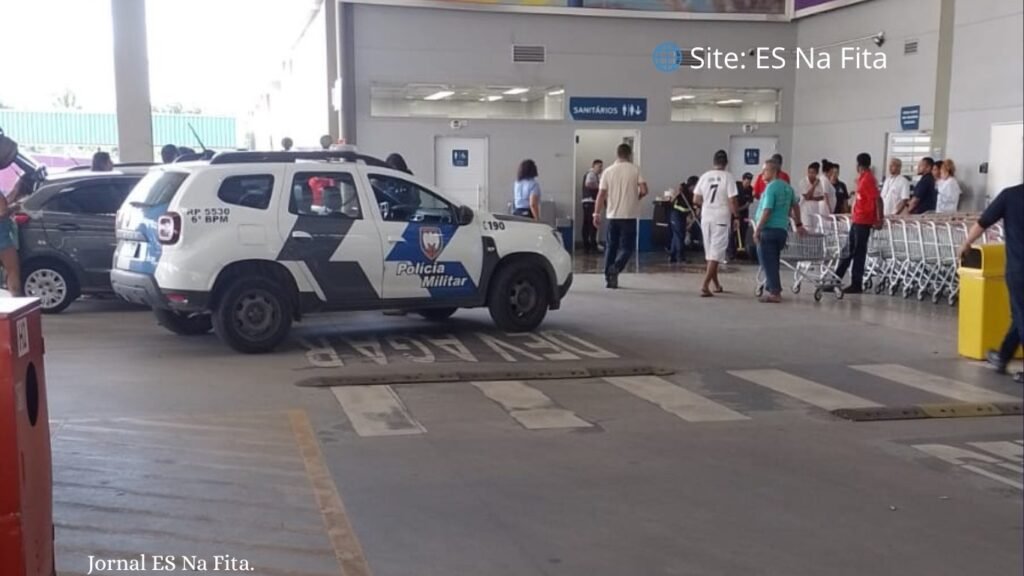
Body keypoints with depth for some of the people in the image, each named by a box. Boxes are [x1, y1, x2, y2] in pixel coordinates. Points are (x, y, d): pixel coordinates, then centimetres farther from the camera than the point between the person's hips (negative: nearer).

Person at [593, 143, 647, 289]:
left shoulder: (608, 171, 2)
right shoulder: (635, 170, -2)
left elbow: (601, 195, -1)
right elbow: (644, 190, -10)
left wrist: (597, 214, 4)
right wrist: (636, 197, 10)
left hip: (612, 215, 2)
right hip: (629, 215, -2)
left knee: (610, 246, 11)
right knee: (626, 247, 3)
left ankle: (608, 277, 11)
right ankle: (615, 267, -21)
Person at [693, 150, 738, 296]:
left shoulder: (704, 176, 3)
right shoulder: (728, 177, -9)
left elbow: (696, 200, 5)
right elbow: (732, 201, -13)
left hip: (706, 218, 5)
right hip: (721, 219, -5)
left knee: (710, 252, 16)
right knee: (716, 253, -3)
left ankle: (716, 284, 27)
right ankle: (705, 285, -13)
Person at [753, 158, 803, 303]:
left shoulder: (771, 187, -13)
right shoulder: (787, 187, 14)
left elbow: (766, 211, -20)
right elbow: (796, 205, 25)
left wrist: (757, 229, -17)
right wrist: (798, 224, 35)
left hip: (769, 229, -8)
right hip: (782, 229, 8)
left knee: (768, 262, -4)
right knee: (773, 262, 16)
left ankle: (774, 292, -5)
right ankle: (771, 289, 20)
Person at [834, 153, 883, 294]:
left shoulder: (868, 179, -14)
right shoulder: (862, 178, 12)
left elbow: (878, 199, -20)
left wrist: (879, 220, -23)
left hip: (863, 221, -9)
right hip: (857, 220, 9)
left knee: (858, 252, -2)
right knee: (849, 250, 12)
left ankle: (856, 285, 4)